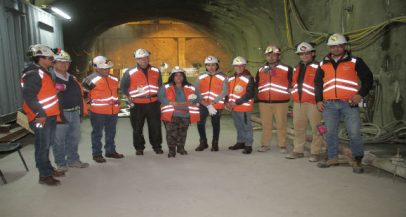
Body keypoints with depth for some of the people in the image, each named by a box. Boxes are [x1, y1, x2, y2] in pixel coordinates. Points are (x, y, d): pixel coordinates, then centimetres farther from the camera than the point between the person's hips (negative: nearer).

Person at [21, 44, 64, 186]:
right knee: (42, 146, -1)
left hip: (50, 115, 10)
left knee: (47, 145, 19)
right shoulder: (33, 74, -16)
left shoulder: (44, 73, 16)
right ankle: (44, 176, 9)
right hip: (41, 117, -10)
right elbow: (29, 96, -23)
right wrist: (40, 114, -24)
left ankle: (48, 169, 32)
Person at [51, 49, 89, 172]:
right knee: (59, 141, 4)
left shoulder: (72, 79, 15)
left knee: (74, 138, 17)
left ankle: (73, 160, 31)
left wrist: (83, 109, 14)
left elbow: (80, 94, 19)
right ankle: (61, 164, 17)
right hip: (60, 114, -7)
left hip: (75, 113, 8)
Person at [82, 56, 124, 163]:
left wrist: (116, 103, 23)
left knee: (111, 133, 16)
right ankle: (97, 154, 13)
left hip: (113, 111, 7)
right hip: (98, 112, -7)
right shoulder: (91, 79, -11)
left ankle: (110, 151, 29)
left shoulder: (113, 79, 11)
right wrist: (91, 102, -2)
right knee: (97, 133, 4)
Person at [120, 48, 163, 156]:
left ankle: (157, 146, 21)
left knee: (155, 127, 7)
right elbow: (123, 86, 7)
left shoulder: (156, 71, 7)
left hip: (153, 104, 2)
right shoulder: (130, 72, -3)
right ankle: (139, 148, 19)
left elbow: (160, 85, 20)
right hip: (137, 105, -2)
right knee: (137, 128, 6)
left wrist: (158, 96, 13)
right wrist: (130, 97, 2)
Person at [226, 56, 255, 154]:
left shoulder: (249, 78, -10)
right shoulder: (231, 78, 13)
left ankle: (248, 145, 9)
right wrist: (227, 102, 1)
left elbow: (249, 94, -16)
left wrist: (236, 102, -18)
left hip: (244, 107, -7)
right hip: (233, 107, 7)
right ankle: (240, 142, 30)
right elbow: (228, 91, 20)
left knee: (246, 126, 0)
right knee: (238, 126, 17)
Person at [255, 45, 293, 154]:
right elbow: (256, 85, 19)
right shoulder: (261, 70, 13)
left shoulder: (287, 69, 1)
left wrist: (287, 93, -3)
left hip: (281, 102, -3)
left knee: (281, 125, 1)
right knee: (266, 125, 9)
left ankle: (282, 145, 13)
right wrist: (257, 97, 13)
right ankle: (265, 145, 18)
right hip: (264, 102, 3)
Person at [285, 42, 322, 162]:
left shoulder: (318, 67, -5)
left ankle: (315, 153, 7)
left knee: (316, 128, -1)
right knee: (298, 128, 12)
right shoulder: (297, 68, 18)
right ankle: (298, 151, 23)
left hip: (313, 103, -7)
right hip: (298, 103, 7)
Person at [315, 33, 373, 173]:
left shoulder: (355, 61, 4)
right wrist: (318, 100, 10)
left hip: (349, 104, -3)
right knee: (330, 133, 9)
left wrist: (361, 94, -7)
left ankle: (357, 161, 9)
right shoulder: (323, 64, 13)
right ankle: (332, 158, 22)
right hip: (329, 105, 3)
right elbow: (318, 83, 18)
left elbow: (368, 78, 5)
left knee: (354, 133, -4)